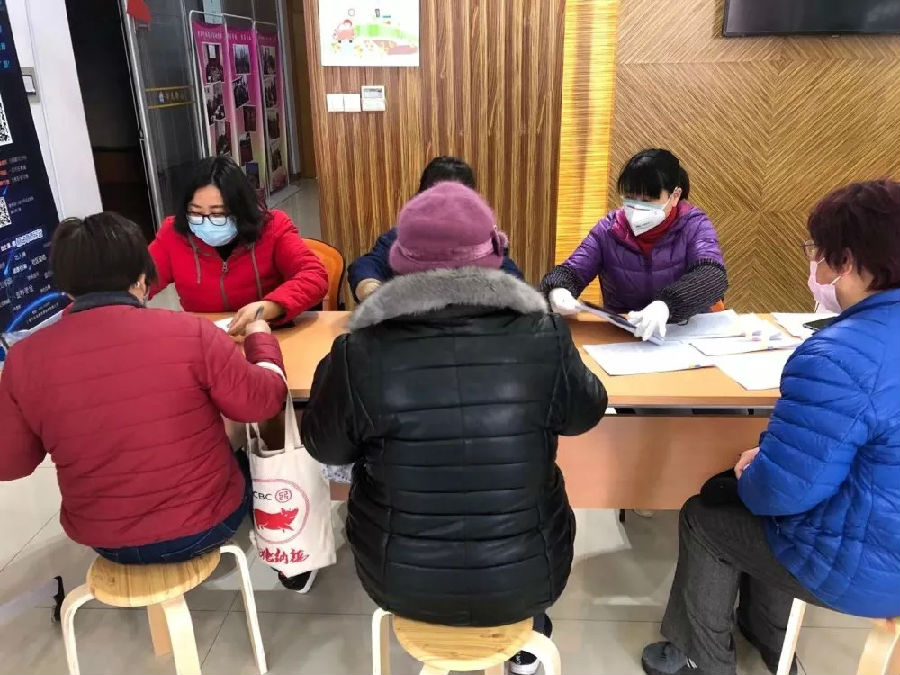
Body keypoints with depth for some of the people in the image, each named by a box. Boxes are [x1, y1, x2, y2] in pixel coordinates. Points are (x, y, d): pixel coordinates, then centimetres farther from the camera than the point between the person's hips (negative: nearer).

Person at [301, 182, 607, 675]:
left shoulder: (361, 353, -22)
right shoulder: (545, 339, -19)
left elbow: (324, 447, -3)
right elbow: (587, 413, 1)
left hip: (402, 580, 0)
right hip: (526, 577, 1)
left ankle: (438, 631, 51)